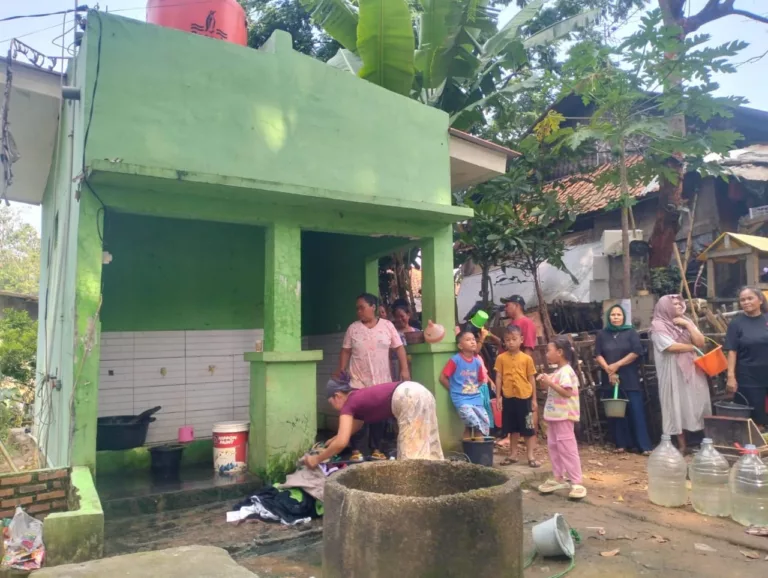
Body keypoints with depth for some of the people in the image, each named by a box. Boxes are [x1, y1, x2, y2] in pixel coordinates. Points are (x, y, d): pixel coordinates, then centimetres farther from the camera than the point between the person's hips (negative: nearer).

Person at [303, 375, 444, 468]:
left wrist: (317, 459, 10)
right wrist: (334, 439, 57)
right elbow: (357, 424, 50)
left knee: (412, 449, -1)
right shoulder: (359, 397, 29)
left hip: (408, 399, -9)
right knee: (423, 447, 15)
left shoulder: (348, 405, 6)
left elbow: (342, 442, -3)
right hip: (418, 392, 9)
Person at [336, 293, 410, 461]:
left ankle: (376, 449, 21)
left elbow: (399, 348, -1)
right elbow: (346, 351, 5)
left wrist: (404, 369, -9)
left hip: (382, 382, 1)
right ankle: (356, 450, 11)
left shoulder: (387, 325, 0)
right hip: (359, 382, 0)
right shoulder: (353, 328, 3)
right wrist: (341, 369, -6)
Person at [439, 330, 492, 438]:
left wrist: (474, 389, 5)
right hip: (461, 399, -6)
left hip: (476, 398, 6)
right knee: (473, 422, -19)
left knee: (485, 422, -1)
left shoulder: (478, 361, 5)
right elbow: (443, 378, -8)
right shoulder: (455, 360, -10)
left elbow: (482, 380, 18)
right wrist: (454, 390, -3)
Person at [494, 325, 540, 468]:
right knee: (513, 428, 14)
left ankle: (531, 456, 16)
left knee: (529, 428, 6)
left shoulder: (527, 358, -2)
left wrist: (534, 399, 3)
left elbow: (531, 379, 2)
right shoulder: (501, 358, 0)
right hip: (508, 397, 1)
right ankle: (513, 455, 25)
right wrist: (498, 396, -3)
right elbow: (499, 378, 2)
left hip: (524, 397, -1)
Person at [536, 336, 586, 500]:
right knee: (553, 447, 14)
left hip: (564, 416, -10)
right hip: (554, 414, 10)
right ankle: (558, 478, 24)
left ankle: (576, 483, 0)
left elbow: (567, 392, -25)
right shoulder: (557, 372, 13)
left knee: (567, 449, -6)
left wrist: (550, 383, -26)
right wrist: (546, 384, 6)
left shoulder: (566, 371, -17)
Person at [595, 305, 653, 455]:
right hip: (610, 379, 2)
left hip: (630, 380, -2)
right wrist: (609, 371, -11)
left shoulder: (631, 332, 3)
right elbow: (598, 355, 2)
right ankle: (621, 444, 13)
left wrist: (617, 365, -11)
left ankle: (644, 446, 0)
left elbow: (637, 352, -8)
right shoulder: (602, 335, 8)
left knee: (636, 411, -4)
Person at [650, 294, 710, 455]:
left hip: (693, 369, 5)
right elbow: (671, 347, -16)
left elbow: (701, 342, 4)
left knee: (697, 403, 3)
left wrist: (688, 325, -5)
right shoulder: (658, 325, -6)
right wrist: (692, 347, -2)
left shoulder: (686, 322, 13)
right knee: (678, 405, -1)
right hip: (674, 372, -5)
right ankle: (682, 444, 5)